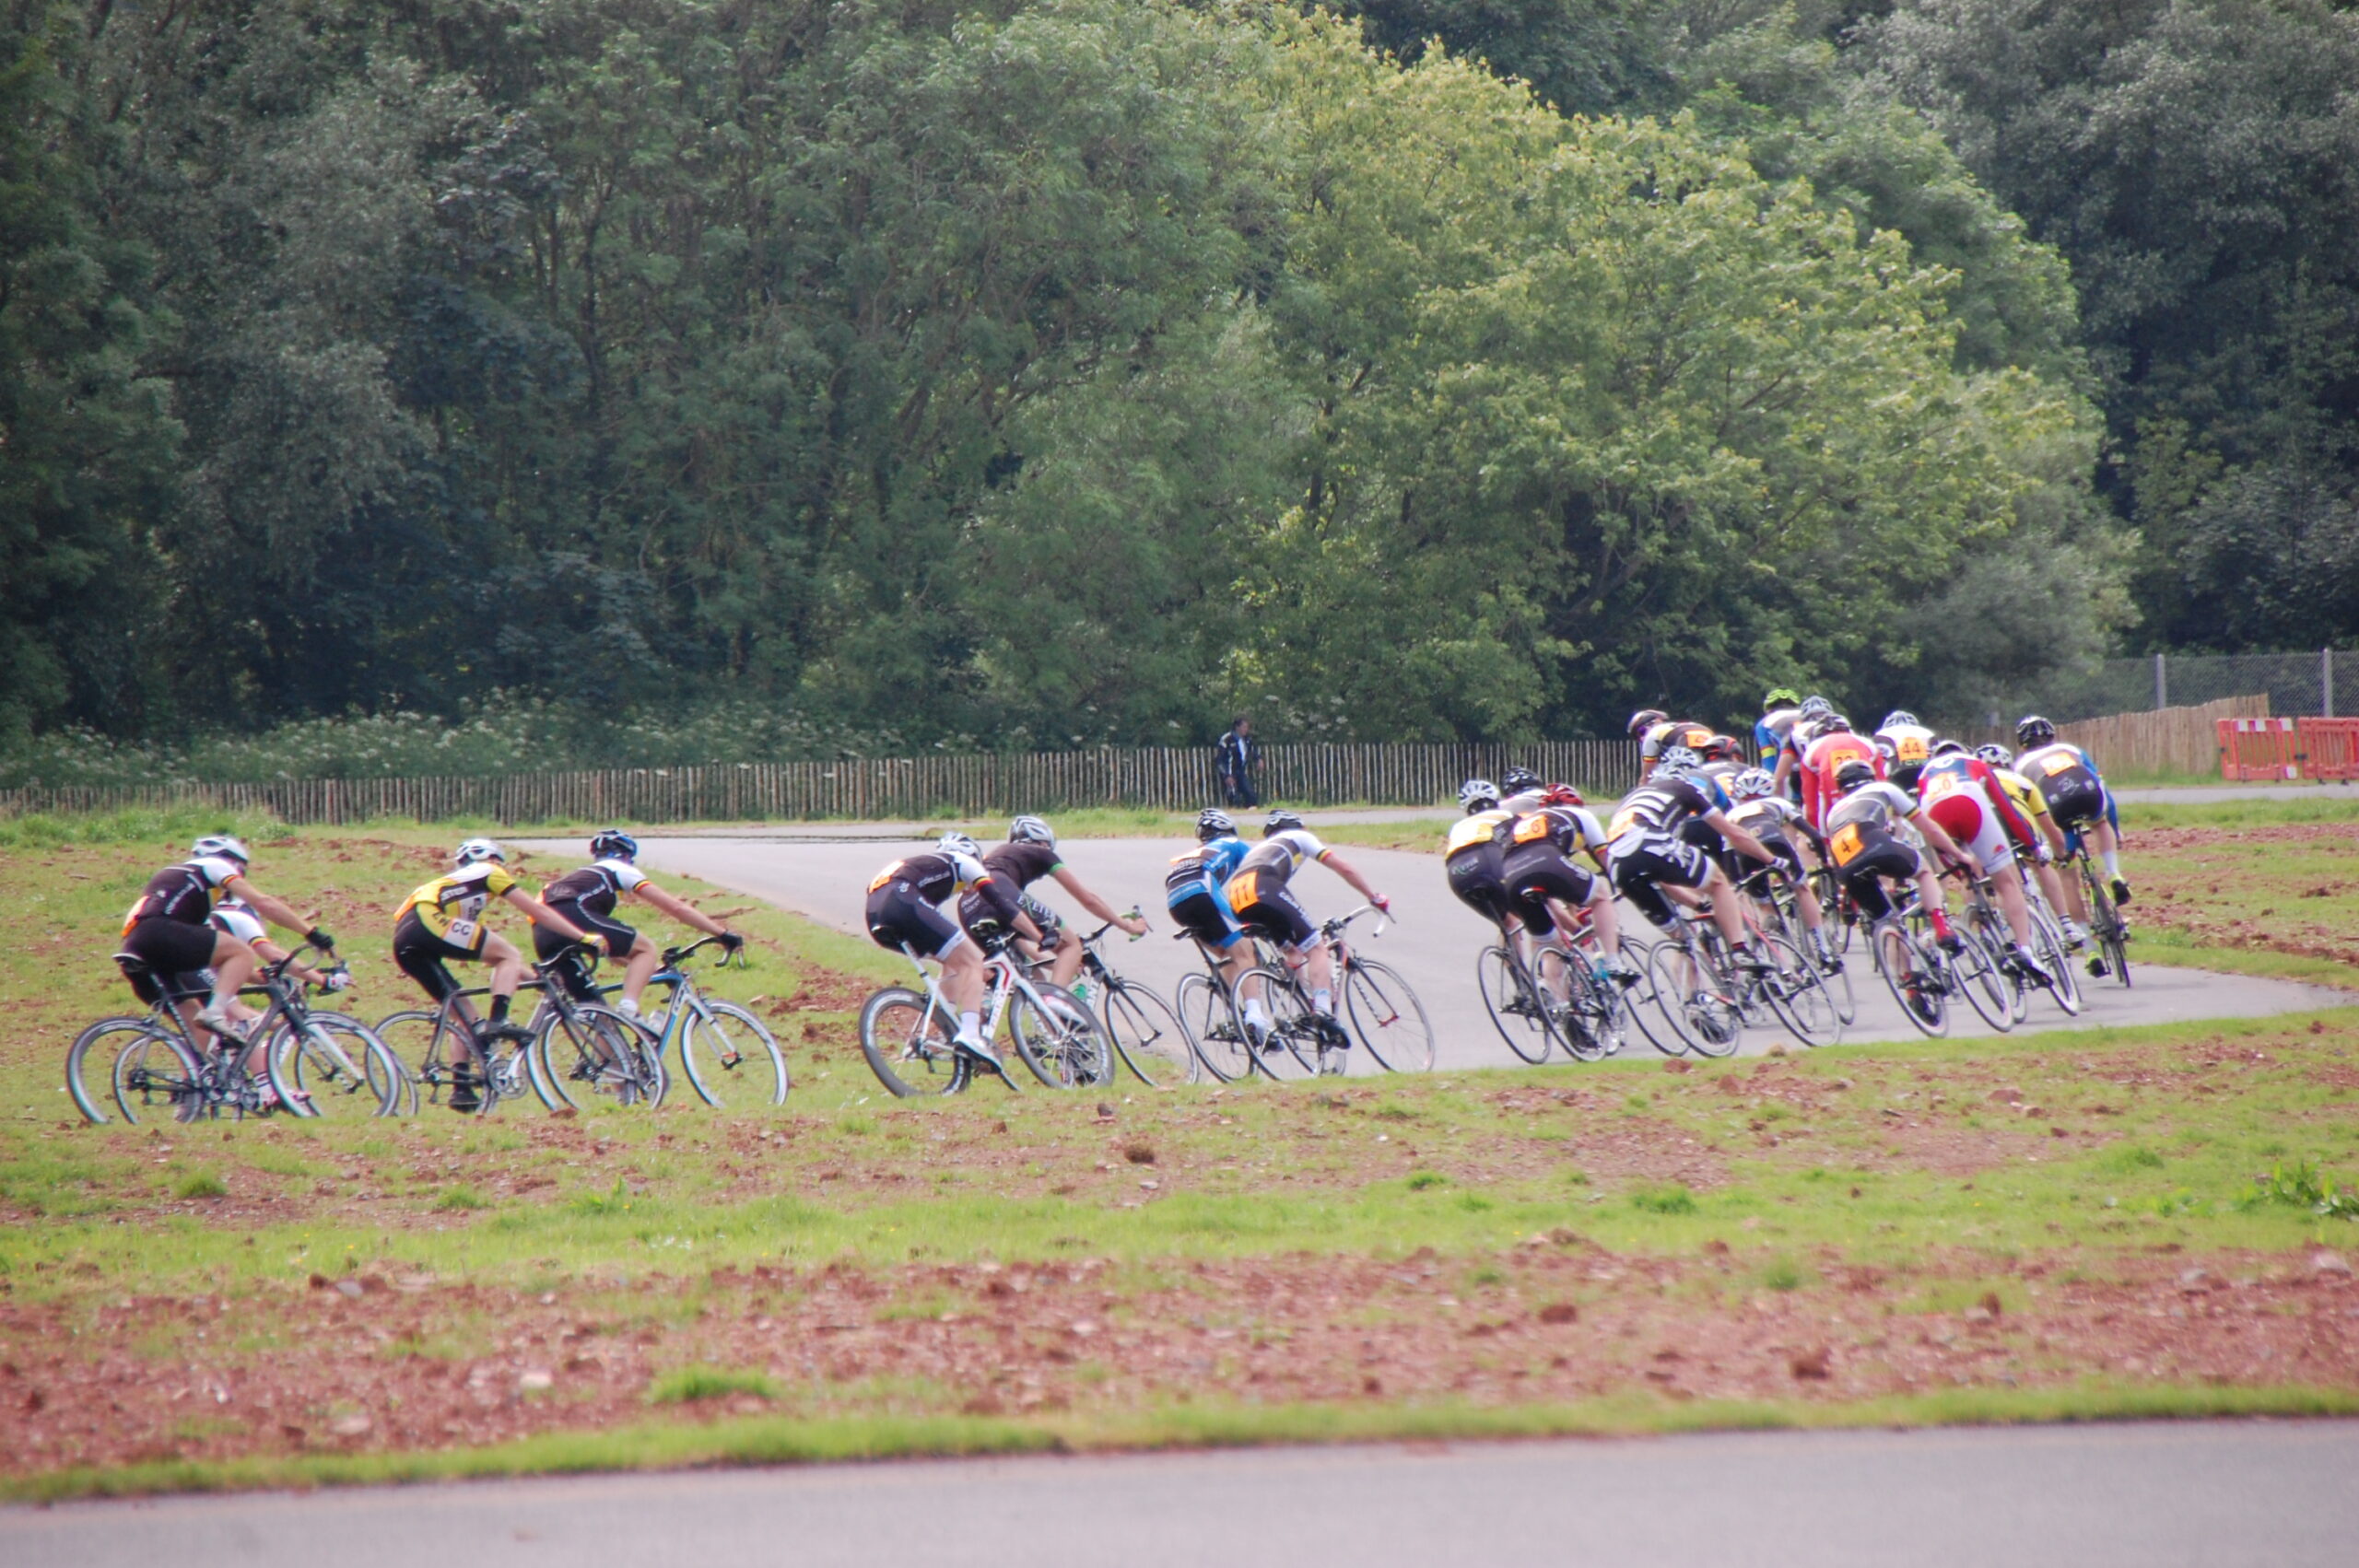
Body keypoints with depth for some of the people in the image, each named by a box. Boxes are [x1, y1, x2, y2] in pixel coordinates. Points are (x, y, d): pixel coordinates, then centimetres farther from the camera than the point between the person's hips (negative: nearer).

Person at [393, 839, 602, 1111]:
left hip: (404, 944, 8)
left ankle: (462, 1088, 10)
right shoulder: (489, 873, 18)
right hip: (427, 920, -8)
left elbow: (492, 949, 40)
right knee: (510, 955, -4)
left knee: (466, 1015, 15)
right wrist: (584, 938, 15)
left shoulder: (458, 884, 38)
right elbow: (538, 911, 13)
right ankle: (498, 1022, -19)